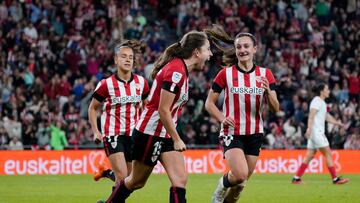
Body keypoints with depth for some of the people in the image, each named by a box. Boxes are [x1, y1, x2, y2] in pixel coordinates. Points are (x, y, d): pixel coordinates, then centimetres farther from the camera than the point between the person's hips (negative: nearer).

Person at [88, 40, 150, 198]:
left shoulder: (141, 83, 2)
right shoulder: (106, 84, -8)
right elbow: (93, 108, 3)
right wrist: (96, 132, -6)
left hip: (133, 135, 4)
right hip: (113, 134, -4)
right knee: (122, 177, -20)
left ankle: (108, 173, 37)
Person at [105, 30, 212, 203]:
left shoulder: (181, 70, 8)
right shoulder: (175, 71, -21)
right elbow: (163, 110, -22)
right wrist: (177, 139, -16)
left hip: (166, 136, 9)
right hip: (150, 133, -9)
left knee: (180, 180, -6)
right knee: (137, 181, 7)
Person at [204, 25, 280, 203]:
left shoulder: (265, 74, 2)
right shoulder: (226, 74, -4)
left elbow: (275, 109, -2)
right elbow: (209, 103, 2)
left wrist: (268, 91, -22)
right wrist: (222, 118, -16)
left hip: (255, 134, 3)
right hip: (232, 133, -3)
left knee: (241, 182, 8)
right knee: (240, 174, -23)